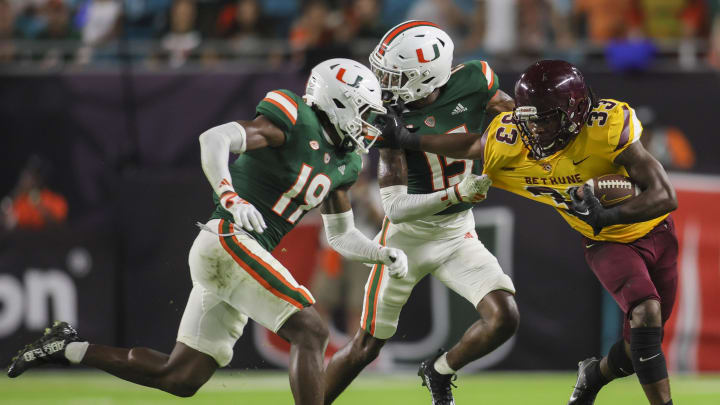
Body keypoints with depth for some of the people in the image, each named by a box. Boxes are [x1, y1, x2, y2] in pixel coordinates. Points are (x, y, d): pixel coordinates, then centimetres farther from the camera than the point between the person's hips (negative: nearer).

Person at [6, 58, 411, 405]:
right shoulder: (294, 121, -9)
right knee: (310, 332, -17)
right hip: (230, 241, -9)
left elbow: (341, 235, 26)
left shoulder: (341, 164, 16)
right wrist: (230, 197, -33)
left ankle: (67, 347, 18)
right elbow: (214, 138, -20)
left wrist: (385, 254, 9)